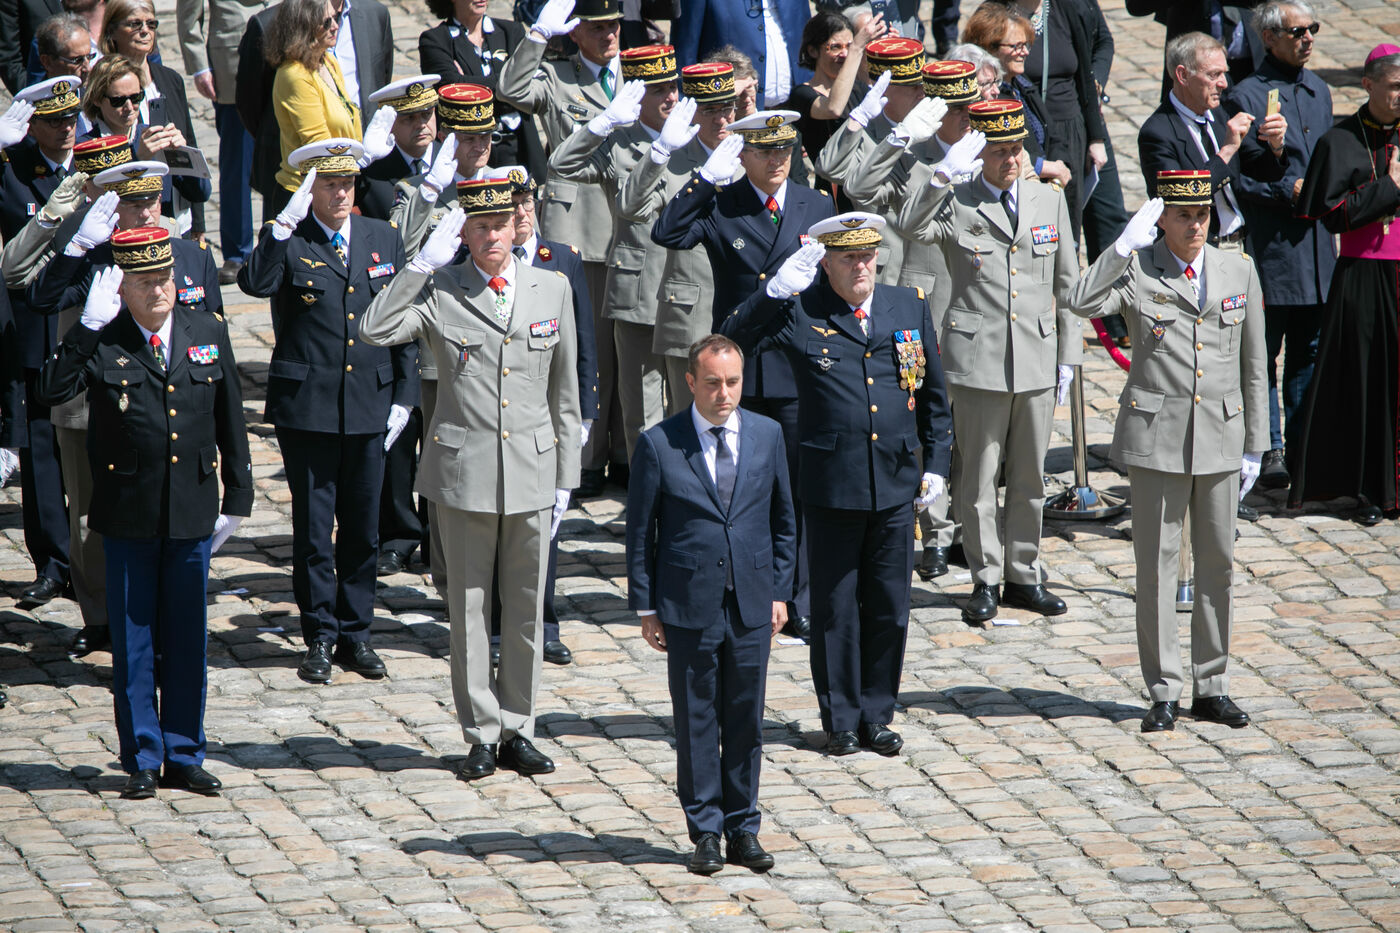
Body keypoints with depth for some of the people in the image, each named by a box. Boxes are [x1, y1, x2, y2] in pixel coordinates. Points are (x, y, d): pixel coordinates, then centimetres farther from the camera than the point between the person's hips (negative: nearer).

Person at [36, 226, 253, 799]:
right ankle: (142, 760, 13)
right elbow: (52, 391, -22)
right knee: (133, 639, 5)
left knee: (186, 638, 10)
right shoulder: (100, 343, -5)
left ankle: (184, 756, 19)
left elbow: (230, 422, 11)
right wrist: (89, 327, -25)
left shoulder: (210, 335, 5)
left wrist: (238, 496, 10)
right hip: (127, 515, -2)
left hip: (193, 514, 2)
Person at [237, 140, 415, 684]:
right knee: (313, 528, 2)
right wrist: (287, 222, -28)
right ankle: (319, 638, 11)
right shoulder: (288, 243, -3)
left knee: (363, 528, 9)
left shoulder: (383, 239, 9)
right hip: (307, 408, -3)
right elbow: (254, 284, -24)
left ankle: (355, 635, 19)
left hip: (370, 408, 3)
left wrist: (403, 395, 7)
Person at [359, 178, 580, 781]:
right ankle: (481, 735, 13)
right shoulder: (439, 292, -2)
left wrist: (565, 476, 9)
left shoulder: (552, 289, 6)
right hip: (463, 473, -2)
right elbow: (375, 330, -19)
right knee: (468, 608, 4)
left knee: (526, 609, 8)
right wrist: (424, 263, -18)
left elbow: (564, 392, 11)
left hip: (533, 473, 2)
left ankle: (517, 730, 18)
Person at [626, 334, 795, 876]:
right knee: (696, 722, 3)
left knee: (746, 720, 7)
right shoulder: (659, 445, -5)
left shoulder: (767, 435, 5)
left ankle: (743, 830, 17)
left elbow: (783, 520, 13)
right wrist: (646, 608, -3)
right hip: (688, 606, -2)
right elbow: (640, 531, -1)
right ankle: (705, 832, 12)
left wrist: (779, 590, 7)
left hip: (752, 604, 2)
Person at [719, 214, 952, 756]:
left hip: (897, 486, 3)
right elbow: (735, 339, -14)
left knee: (889, 607, 8)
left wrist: (936, 463, 9)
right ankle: (841, 720, 15)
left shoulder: (910, 308, 8)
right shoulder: (800, 314, -2)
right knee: (835, 609, 5)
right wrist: (778, 289, -22)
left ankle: (877, 716, 19)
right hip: (832, 486, -3)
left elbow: (933, 394, 15)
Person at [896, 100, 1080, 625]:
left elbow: (1067, 283, 14)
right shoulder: (955, 203, -1)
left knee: (1030, 475, 10)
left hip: (1038, 361, 3)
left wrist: (1067, 354, 11)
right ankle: (986, 580, 10)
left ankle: (1023, 576, 20)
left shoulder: (1050, 200, 10)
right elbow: (911, 227, -23)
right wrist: (945, 174, -32)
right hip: (977, 359, -3)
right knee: (979, 475, 1)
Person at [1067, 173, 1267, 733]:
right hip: (1156, 436, -3)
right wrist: (1127, 244, -22)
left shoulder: (1239, 273, 8)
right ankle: (1164, 693, 7)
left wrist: (1254, 448, 11)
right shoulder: (1136, 271, -2)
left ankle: (1211, 687, 18)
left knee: (1217, 564, 8)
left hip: (1221, 436, 3)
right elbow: (1083, 304, -22)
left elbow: (1253, 367, 12)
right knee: (1156, 565, 0)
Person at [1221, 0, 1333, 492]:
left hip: (1316, 244, 7)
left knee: (1309, 350, 11)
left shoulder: (1318, 91, 14)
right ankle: (1268, 451, 1)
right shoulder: (1245, 96, -9)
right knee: (1263, 352, -3)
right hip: (1270, 246, -7)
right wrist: (1288, 190, -17)